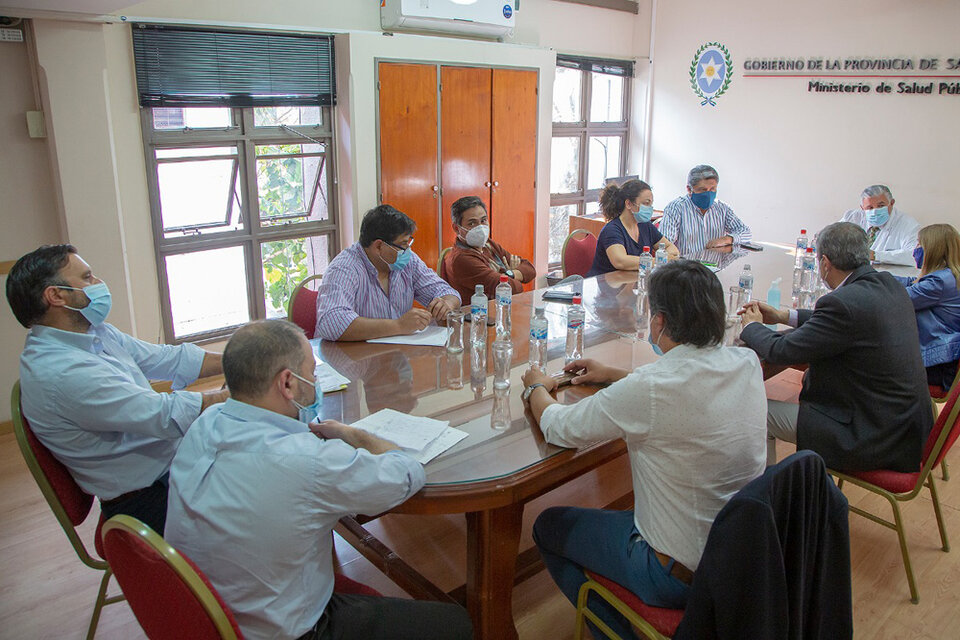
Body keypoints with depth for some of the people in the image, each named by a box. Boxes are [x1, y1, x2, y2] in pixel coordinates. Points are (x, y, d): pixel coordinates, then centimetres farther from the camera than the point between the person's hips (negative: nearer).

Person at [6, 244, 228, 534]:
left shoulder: (97, 333, 4)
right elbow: (167, 416, -29)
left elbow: (170, 359, 7)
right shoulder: (61, 372, -27)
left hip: (172, 457, 9)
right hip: (146, 497, -9)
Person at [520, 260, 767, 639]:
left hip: (680, 574, -7)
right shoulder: (747, 364, -8)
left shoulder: (648, 389, -30)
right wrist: (613, 375, 18)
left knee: (548, 526, 13)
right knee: (625, 513, 31)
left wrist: (536, 388, 5)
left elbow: (558, 429, -15)